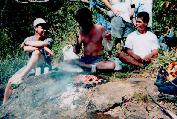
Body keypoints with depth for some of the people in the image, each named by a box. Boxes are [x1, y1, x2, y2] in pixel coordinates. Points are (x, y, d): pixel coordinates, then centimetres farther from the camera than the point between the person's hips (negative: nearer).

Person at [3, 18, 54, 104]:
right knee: (10, 81, -13)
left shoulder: (48, 40, 2)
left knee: (36, 52, -34)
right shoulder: (29, 39, 8)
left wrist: (26, 43, -7)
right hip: (31, 66, 4)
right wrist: (44, 48, -24)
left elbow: (41, 44, -22)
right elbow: (25, 49, -15)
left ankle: (21, 76, -39)